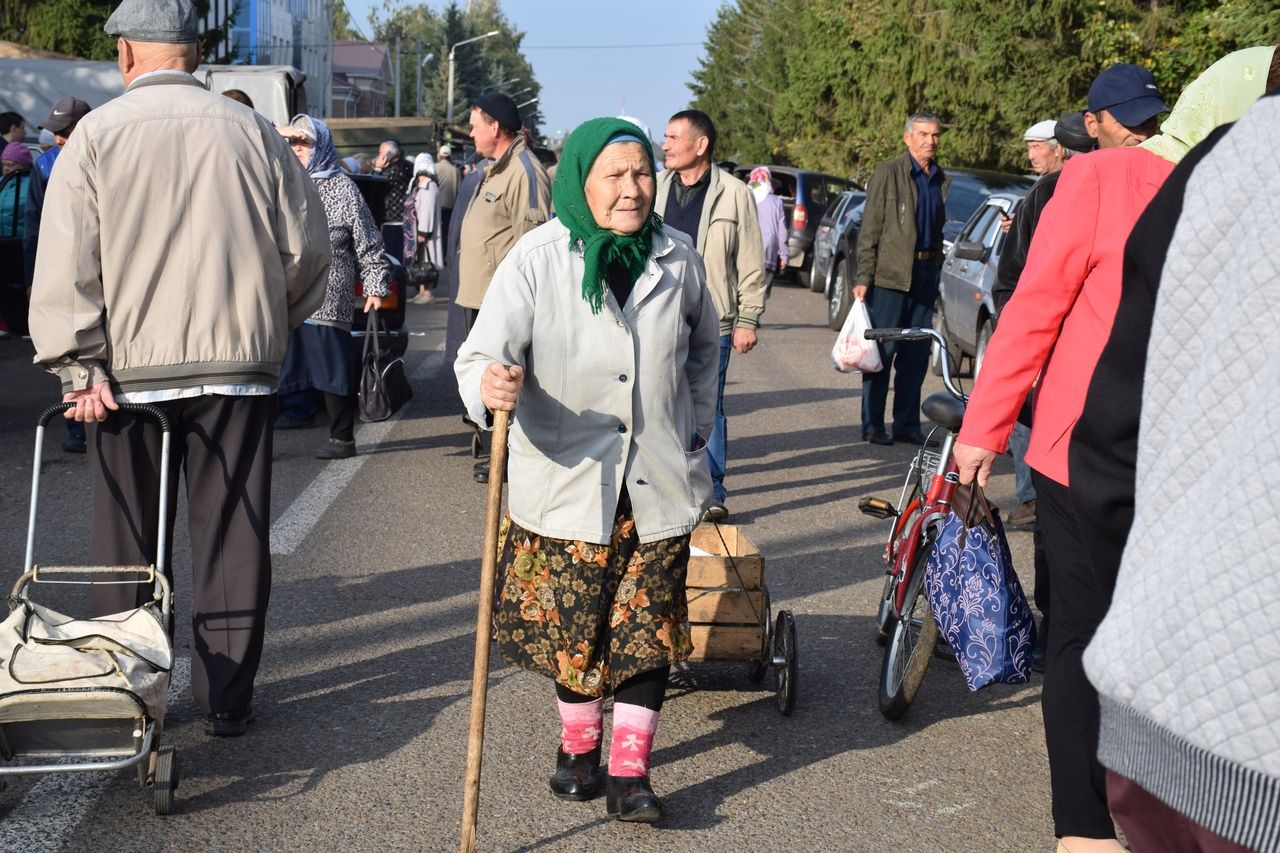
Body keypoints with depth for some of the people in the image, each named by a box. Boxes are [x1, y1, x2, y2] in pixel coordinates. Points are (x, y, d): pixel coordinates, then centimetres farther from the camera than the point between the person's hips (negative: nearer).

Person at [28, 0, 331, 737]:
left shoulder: (97, 134, -2)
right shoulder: (251, 131, 1)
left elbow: (66, 263, -7)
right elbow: (308, 244, 3)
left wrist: (80, 366, -5)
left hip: (130, 371, 0)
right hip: (238, 367, 1)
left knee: (129, 543, 11)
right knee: (233, 539, 8)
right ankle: (227, 698, 13)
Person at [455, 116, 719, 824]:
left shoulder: (677, 259, -1)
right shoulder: (536, 259, -12)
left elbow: (703, 346, 19)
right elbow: (481, 353, -19)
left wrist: (697, 427, 17)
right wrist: (489, 385, -42)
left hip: (658, 481, 2)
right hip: (565, 480, -2)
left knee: (647, 627, 2)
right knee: (572, 623, 10)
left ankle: (630, 772, 11)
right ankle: (578, 744, 33)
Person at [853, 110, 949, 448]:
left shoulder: (942, 181, 12)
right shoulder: (887, 174, -3)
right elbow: (869, 230, -6)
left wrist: (936, 274, 14)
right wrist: (864, 278, -12)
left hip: (925, 276, 5)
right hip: (890, 276, -5)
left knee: (916, 356, 7)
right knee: (882, 351, -2)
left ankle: (907, 424, 15)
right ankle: (873, 425, 6)